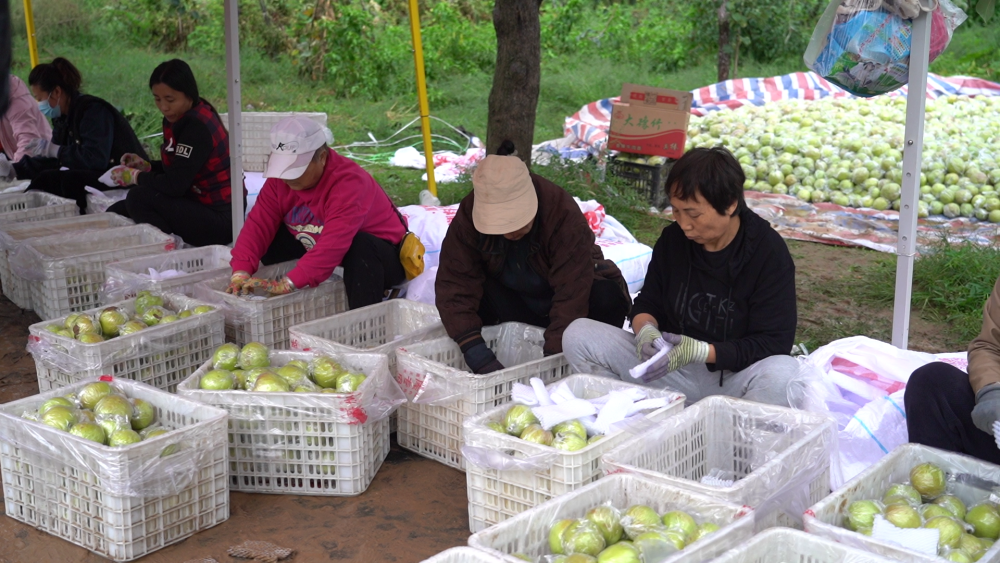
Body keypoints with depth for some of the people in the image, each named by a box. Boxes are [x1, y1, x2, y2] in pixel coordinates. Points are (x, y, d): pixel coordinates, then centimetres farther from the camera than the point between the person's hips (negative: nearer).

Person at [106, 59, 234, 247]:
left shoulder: (197, 125, -20)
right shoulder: (178, 118, 6)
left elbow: (175, 185, -24)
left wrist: (135, 177, -9)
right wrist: (146, 166, 0)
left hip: (219, 219, -10)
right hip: (200, 206, 10)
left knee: (138, 198, -22)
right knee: (116, 212, 7)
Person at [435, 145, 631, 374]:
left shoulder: (565, 216, -34)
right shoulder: (468, 216, -25)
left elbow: (571, 295, -36)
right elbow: (454, 287, -30)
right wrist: (480, 359, -40)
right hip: (514, 299, 2)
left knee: (608, 297, -33)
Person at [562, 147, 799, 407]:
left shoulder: (769, 253, -12)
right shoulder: (673, 238, 3)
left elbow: (774, 343, -14)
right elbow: (647, 304, 11)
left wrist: (701, 351, -27)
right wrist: (646, 330, -15)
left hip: (735, 379, -4)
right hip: (673, 369, 4)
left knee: (783, 373, -40)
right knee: (578, 335, -12)